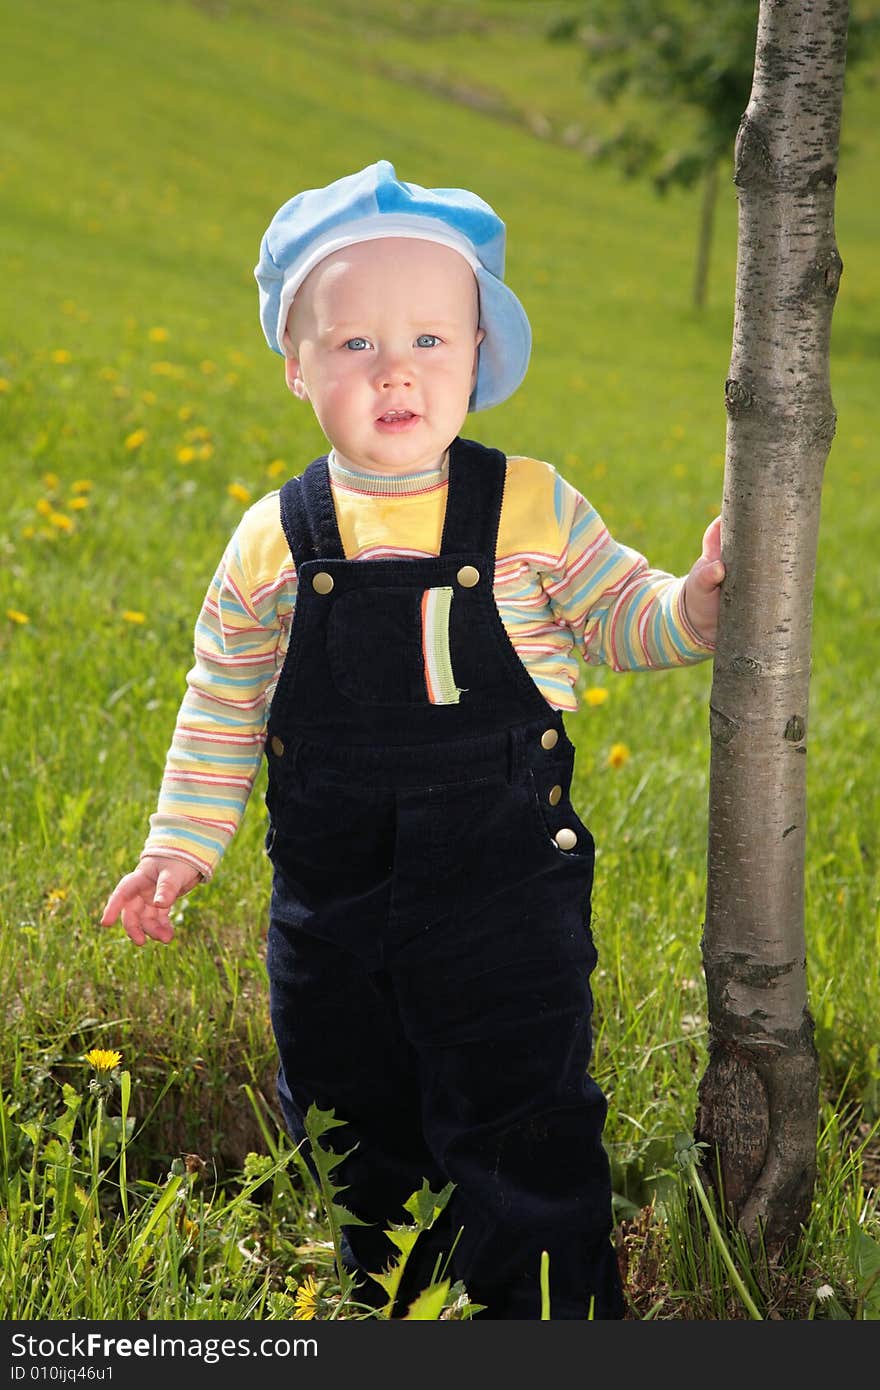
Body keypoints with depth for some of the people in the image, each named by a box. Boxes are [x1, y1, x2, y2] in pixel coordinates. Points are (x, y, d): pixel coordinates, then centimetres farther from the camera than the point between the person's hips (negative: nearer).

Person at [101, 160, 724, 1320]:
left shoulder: (531, 508, -5)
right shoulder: (275, 543, -2)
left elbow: (618, 619, 4)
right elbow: (223, 707, 6)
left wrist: (697, 598, -16)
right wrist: (181, 846, 2)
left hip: (506, 890, -3)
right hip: (333, 898, 3)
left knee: (522, 1130, 1)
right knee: (350, 1122, 17)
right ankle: (394, 1304, 39)